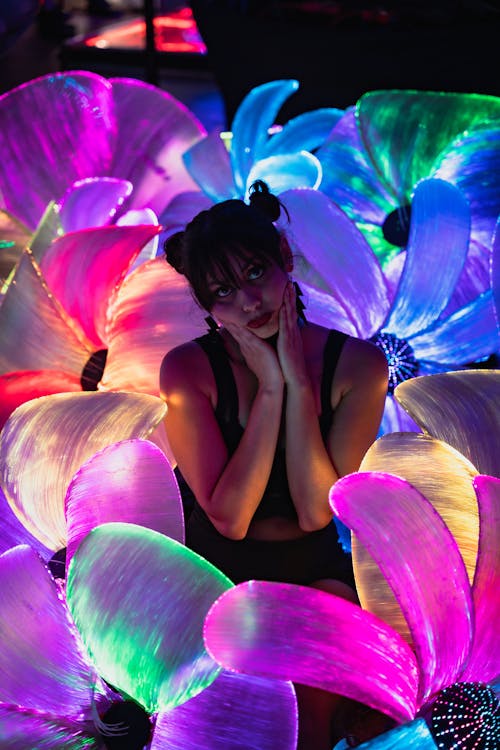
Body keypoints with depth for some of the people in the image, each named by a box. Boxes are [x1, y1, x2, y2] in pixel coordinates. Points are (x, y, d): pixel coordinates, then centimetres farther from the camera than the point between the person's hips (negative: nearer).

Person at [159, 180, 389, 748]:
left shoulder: (357, 365, -14)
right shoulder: (188, 370, -16)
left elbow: (316, 513, -19)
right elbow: (230, 519, -23)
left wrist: (299, 381, -26)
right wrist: (270, 386, -28)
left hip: (314, 567, 1)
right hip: (218, 567, 0)